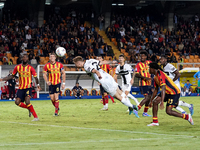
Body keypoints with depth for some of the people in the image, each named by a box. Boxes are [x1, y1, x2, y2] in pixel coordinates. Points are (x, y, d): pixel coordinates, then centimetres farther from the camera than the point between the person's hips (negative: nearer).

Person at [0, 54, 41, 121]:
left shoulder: (30, 68, -4)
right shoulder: (17, 67, 5)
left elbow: (35, 77, -3)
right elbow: (12, 76, 15)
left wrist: (38, 84, -20)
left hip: (28, 87, -4)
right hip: (21, 88, 4)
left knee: (27, 102, -22)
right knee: (17, 102, -6)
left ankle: (36, 117, -16)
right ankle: (29, 109, 18)